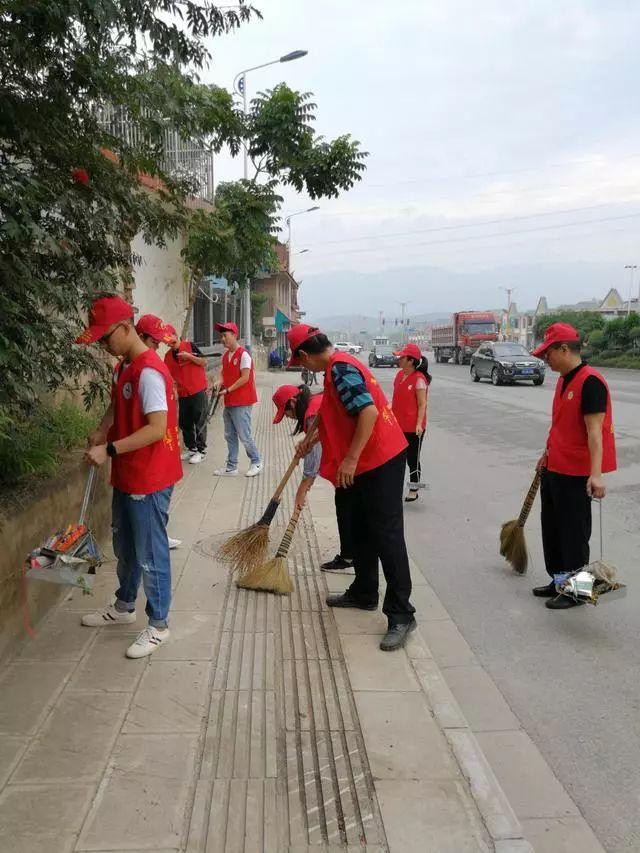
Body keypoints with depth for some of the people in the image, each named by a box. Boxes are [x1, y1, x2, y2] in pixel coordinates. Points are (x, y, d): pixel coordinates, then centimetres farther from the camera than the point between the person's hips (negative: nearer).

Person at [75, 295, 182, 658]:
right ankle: (124, 606, 42)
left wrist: (109, 449, -25)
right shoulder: (125, 367, 9)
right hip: (126, 476, 10)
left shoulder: (149, 372, -22)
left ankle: (159, 624, 19)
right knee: (125, 547, 23)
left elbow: (157, 429, -27)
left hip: (150, 480, -10)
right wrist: (102, 431, 3)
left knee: (150, 554, 3)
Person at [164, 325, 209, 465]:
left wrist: (189, 356, -17)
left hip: (198, 391, -5)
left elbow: (204, 362, -5)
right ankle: (191, 448, 24)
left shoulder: (189, 346, -4)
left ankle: (201, 450, 7)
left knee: (199, 421, -1)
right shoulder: (168, 356, 9)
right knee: (184, 423, 11)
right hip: (182, 394, 5)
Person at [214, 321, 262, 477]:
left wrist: (228, 390, -15)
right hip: (229, 402, 8)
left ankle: (256, 462, 16)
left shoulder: (243, 354, -13)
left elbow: (245, 378, -16)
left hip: (242, 403, -8)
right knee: (230, 435, 11)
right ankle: (231, 467, 19)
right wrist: (220, 381, -1)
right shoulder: (225, 355, 12)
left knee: (244, 435, -3)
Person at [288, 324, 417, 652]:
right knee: (362, 530, 19)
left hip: (381, 460, -11)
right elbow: (340, 415, 30)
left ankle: (400, 615, -2)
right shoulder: (339, 366, 15)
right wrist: (312, 439, 38)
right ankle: (364, 593, 33)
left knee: (386, 535, -8)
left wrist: (351, 458, -25)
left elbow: (369, 411, -28)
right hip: (369, 460, 11)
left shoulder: (341, 369, -17)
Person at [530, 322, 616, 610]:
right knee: (552, 529, 17)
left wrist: (596, 473, -31)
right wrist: (548, 454, 28)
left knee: (574, 533, 3)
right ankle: (559, 582, 31)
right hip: (554, 469, 9)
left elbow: (594, 431, -25)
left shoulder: (590, 382, -19)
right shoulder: (563, 380, 10)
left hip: (575, 474, -9)